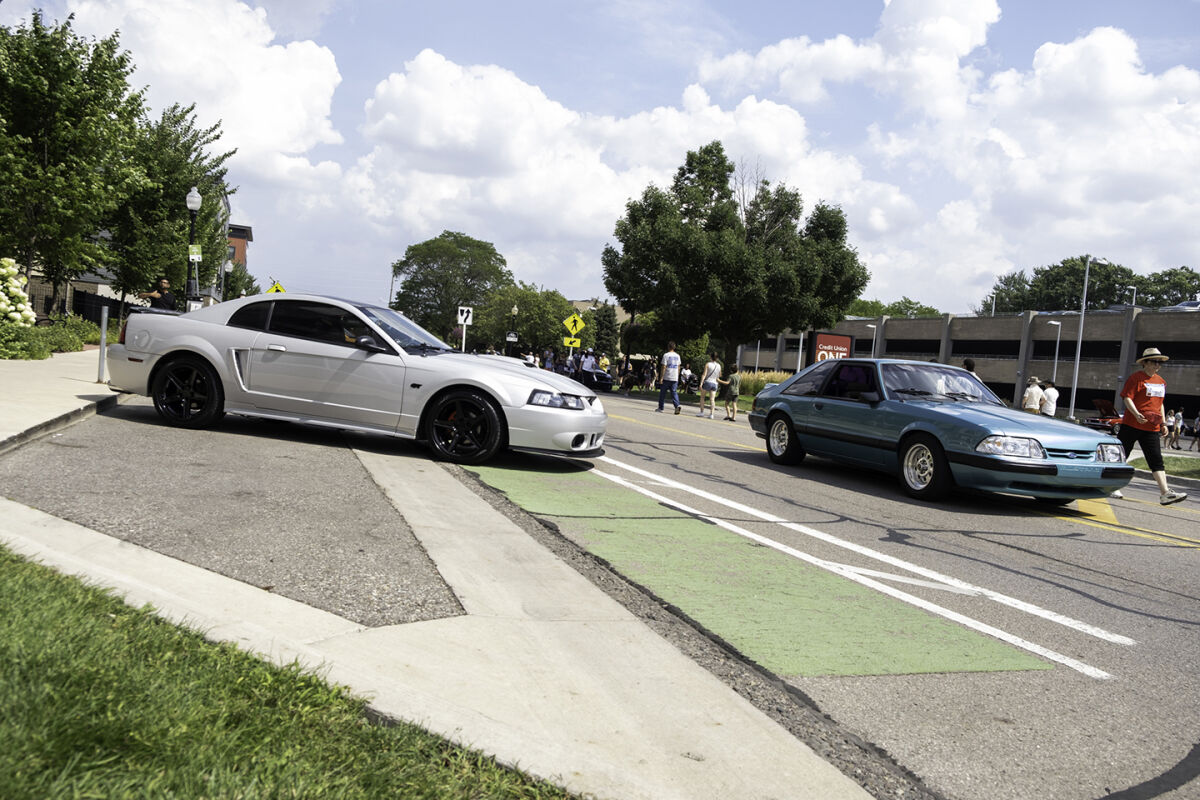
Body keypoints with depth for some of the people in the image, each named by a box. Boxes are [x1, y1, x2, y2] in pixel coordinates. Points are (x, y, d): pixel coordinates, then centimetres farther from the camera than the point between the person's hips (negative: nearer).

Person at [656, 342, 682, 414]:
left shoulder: (666, 355, -8)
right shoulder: (677, 356, 10)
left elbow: (663, 367, -12)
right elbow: (678, 367, 15)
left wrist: (661, 378, -11)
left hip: (666, 378, -4)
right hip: (675, 378, 4)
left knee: (662, 392, 8)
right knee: (674, 392, 2)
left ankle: (660, 408, 15)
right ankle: (677, 405, -19)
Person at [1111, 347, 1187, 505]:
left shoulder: (1161, 381, 16)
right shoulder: (1136, 378, -6)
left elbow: (1159, 403, 24)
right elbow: (1127, 398, -13)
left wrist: (1163, 423, 18)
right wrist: (1137, 414, -28)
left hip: (1151, 428, 6)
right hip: (1131, 425, -6)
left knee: (1156, 459, -3)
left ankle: (1165, 493, -11)